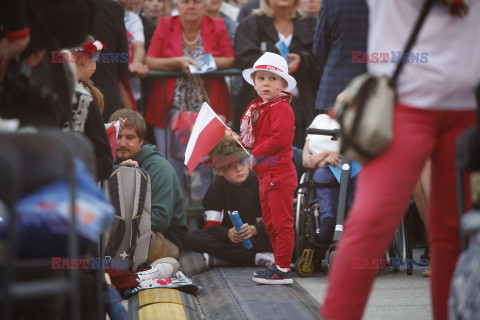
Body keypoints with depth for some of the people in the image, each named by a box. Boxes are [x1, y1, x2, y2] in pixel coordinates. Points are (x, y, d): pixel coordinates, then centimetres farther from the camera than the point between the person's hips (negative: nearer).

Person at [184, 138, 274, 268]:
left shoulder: (258, 180, -4)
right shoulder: (217, 188, -2)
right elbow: (211, 227, -10)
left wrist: (254, 229, -31)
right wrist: (228, 233, -32)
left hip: (258, 237, -1)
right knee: (191, 239, -26)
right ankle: (256, 257, -29)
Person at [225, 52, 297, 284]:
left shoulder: (282, 108, -13)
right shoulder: (258, 109, 17)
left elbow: (279, 138, -24)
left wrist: (255, 155, -18)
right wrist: (236, 139, 8)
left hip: (279, 173, -10)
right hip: (265, 174, 10)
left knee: (282, 222, -7)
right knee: (271, 223, 15)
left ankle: (283, 270, -6)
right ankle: (280, 264, 24)